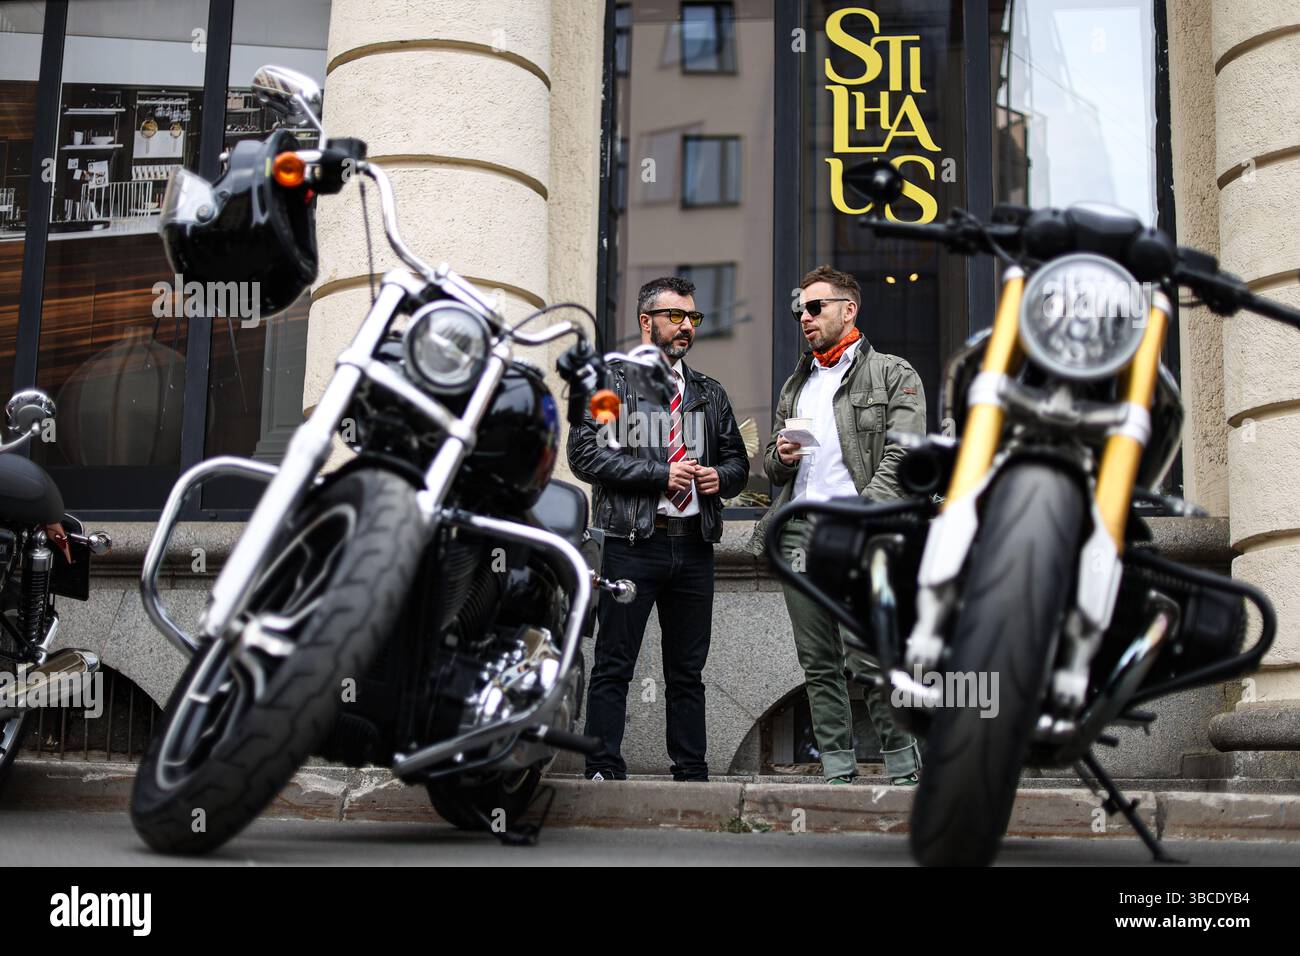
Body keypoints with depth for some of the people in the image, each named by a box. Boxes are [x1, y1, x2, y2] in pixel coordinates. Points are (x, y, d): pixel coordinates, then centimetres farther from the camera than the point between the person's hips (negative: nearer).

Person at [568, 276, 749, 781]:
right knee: (614, 665, -2)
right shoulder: (609, 384, 3)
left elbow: (737, 461, 24)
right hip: (631, 544, -5)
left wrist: (721, 477, -1)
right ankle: (603, 770, 4)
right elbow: (585, 454, -8)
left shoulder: (710, 394, 19)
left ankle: (691, 771, 16)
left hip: (694, 545, 5)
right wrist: (661, 474, -13)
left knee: (688, 670, 10)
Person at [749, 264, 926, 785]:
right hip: (799, 532, 6)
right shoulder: (795, 385, 25)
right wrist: (781, 457, 4)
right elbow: (770, 466, 29)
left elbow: (901, 457, -5)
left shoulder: (893, 375, 6)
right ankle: (838, 774, 10)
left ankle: (905, 773, 1)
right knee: (818, 663, 5)